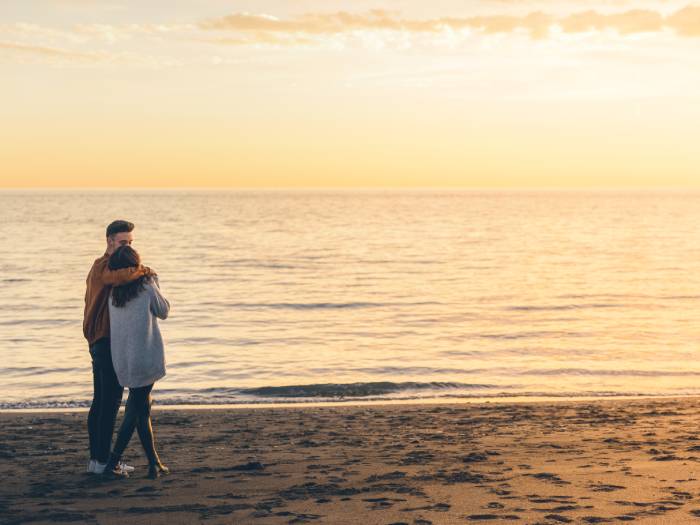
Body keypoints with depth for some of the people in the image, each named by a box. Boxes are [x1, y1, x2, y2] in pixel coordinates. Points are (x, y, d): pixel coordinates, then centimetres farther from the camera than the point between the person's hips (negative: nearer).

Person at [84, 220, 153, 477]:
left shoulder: (102, 267, 19)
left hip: (99, 342, 11)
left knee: (100, 401, 11)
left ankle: (96, 458, 16)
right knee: (110, 402, -8)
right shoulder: (103, 266, -14)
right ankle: (103, 460, -6)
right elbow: (120, 276, -36)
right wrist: (142, 270, -21)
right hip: (108, 342, -11)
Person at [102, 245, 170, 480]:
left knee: (141, 409, 13)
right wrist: (154, 282, 12)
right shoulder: (146, 287, -10)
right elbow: (164, 312, 3)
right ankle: (112, 463, -2)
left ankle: (154, 464, 17)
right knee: (135, 412, 1)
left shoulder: (114, 293, 4)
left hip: (122, 361, 5)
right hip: (145, 359, -5)